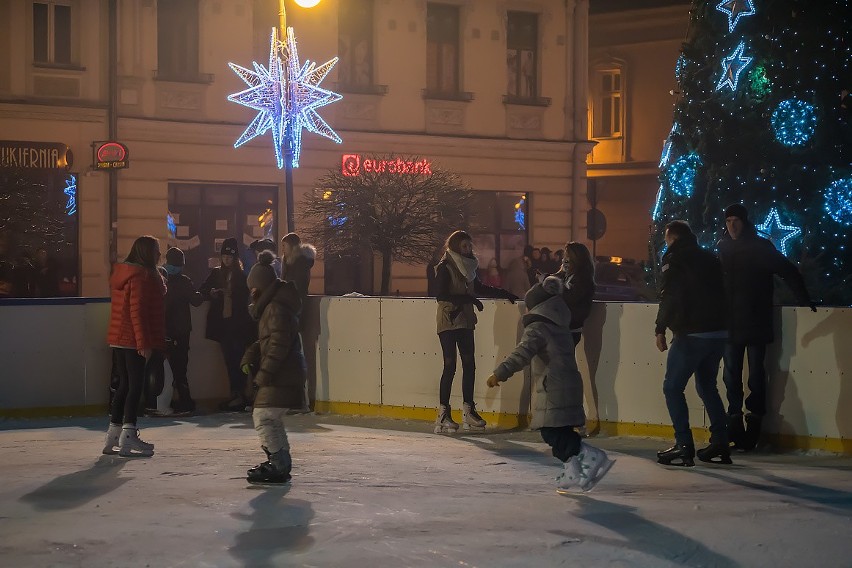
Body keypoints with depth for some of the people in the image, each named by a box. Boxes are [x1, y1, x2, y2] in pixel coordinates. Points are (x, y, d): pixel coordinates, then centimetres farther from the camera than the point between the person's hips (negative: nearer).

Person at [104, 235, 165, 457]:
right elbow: (138, 311, -20)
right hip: (134, 341, -9)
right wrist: (144, 342, -20)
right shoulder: (142, 275, -15)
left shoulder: (122, 273, 15)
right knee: (135, 386, -6)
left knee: (124, 385, 15)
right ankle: (128, 438, -7)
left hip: (119, 339, 9)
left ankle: (113, 436, 18)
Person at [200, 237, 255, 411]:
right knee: (230, 359, 4)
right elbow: (202, 291, 12)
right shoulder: (216, 274, 13)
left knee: (236, 359, -9)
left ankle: (238, 395, -8)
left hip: (238, 324, -4)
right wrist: (211, 292, -8)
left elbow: (246, 297, -2)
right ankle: (236, 395, 8)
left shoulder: (242, 276, 1)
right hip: (222, 323, 4)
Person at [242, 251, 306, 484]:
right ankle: (280, 462, 30)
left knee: (264, 417, -12)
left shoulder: (277, 308, -17)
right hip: (284, 374, 11)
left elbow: (279, 345, -23)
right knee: (271, 419, 20)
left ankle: (279, 467, -9)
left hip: (283, 375, -11)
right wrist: (250, 358, 9)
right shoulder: (271, 306, 17)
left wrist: (264, 373, -20)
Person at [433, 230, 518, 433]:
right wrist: (469, 299, -21)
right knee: (450, 366, -8)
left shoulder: (467, 266, 13)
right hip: (448, 322, -7)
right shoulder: (444, 267, -8)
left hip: (465, 321, 7)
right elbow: (441, 295, -18)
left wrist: (505, 294, 24)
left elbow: (480, 288, 27)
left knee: (469, 365, 5)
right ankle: (443, 414, -3)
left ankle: (468, 410, 12)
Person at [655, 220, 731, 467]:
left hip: (691, 334, -7)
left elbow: (669, 296, -12)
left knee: (673, 387, 1)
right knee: (708, 387, 19)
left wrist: (660, 328, -7)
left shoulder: (674, 258, -5)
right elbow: (722, 293, 19)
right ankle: (720, 444, 15)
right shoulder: (710, 259, 17)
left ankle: (684, 446, -6)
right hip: (718, 332, 7)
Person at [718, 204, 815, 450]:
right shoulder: (723, 248, 6)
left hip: (756, 324, -4)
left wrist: (805, 301, -7)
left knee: (756, 373, -1)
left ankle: (754, 419, 3)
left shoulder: (761, 247, -4)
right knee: (731, 374, 3)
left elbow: (789, 272, -2)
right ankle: (735, 419, 9)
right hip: (731, 324, 4)